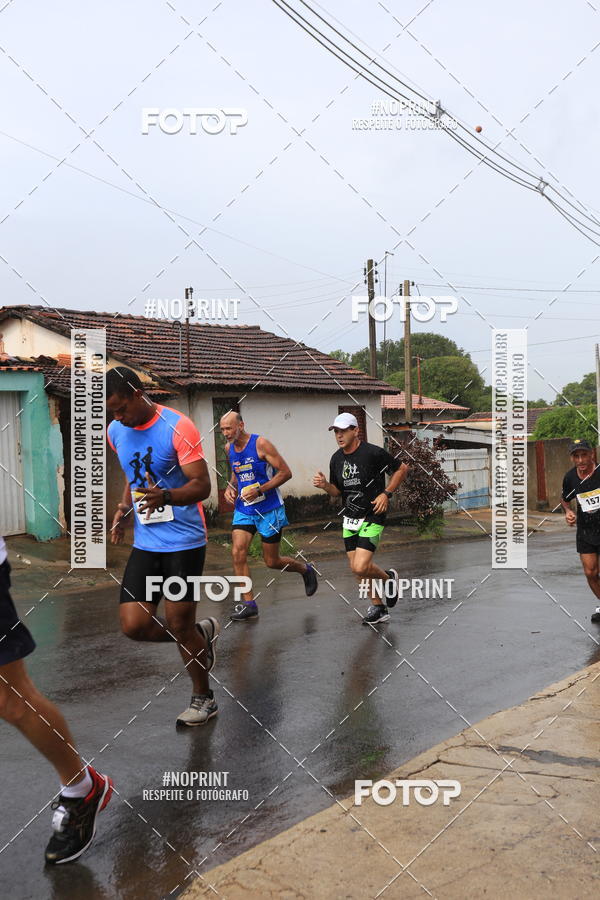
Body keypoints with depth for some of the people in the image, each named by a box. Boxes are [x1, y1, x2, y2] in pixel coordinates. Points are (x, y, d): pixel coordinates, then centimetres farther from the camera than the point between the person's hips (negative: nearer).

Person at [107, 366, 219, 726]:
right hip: (145, 543, 6)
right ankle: (202, 633, 25)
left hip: (184, 542, -6)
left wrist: (165, 498, -36)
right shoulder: (116, 432, 7)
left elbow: (202, 486, -18)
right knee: (134, 625, -3)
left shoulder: (178, 427, -14)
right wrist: (125, 511, 11)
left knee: (180, 625, -1)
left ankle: (203, 699, 23)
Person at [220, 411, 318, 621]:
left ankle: (305, 570, 33)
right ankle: (248, 604, -2)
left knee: (272, 561, 3)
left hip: (269, 509, -5)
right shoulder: (229, 448, 4)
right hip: (243, 509, 5)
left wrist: (259, 490, -22)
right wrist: (230, 487, 3)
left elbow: (285, 472, -15)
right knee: (237, 553, -12)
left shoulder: (260, 444, -15)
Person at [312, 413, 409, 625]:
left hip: (372, 517, -6)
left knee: (360, 567, -17)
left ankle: (388, 578, 15)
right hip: (349, 519, 7)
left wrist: (386, 494, -11)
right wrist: (325, 485, -6)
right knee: (356, 569, 8)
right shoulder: (336, 459, 4)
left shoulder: (373, 453, -14)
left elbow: (402, 468, -3)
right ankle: (378, 607, 26)